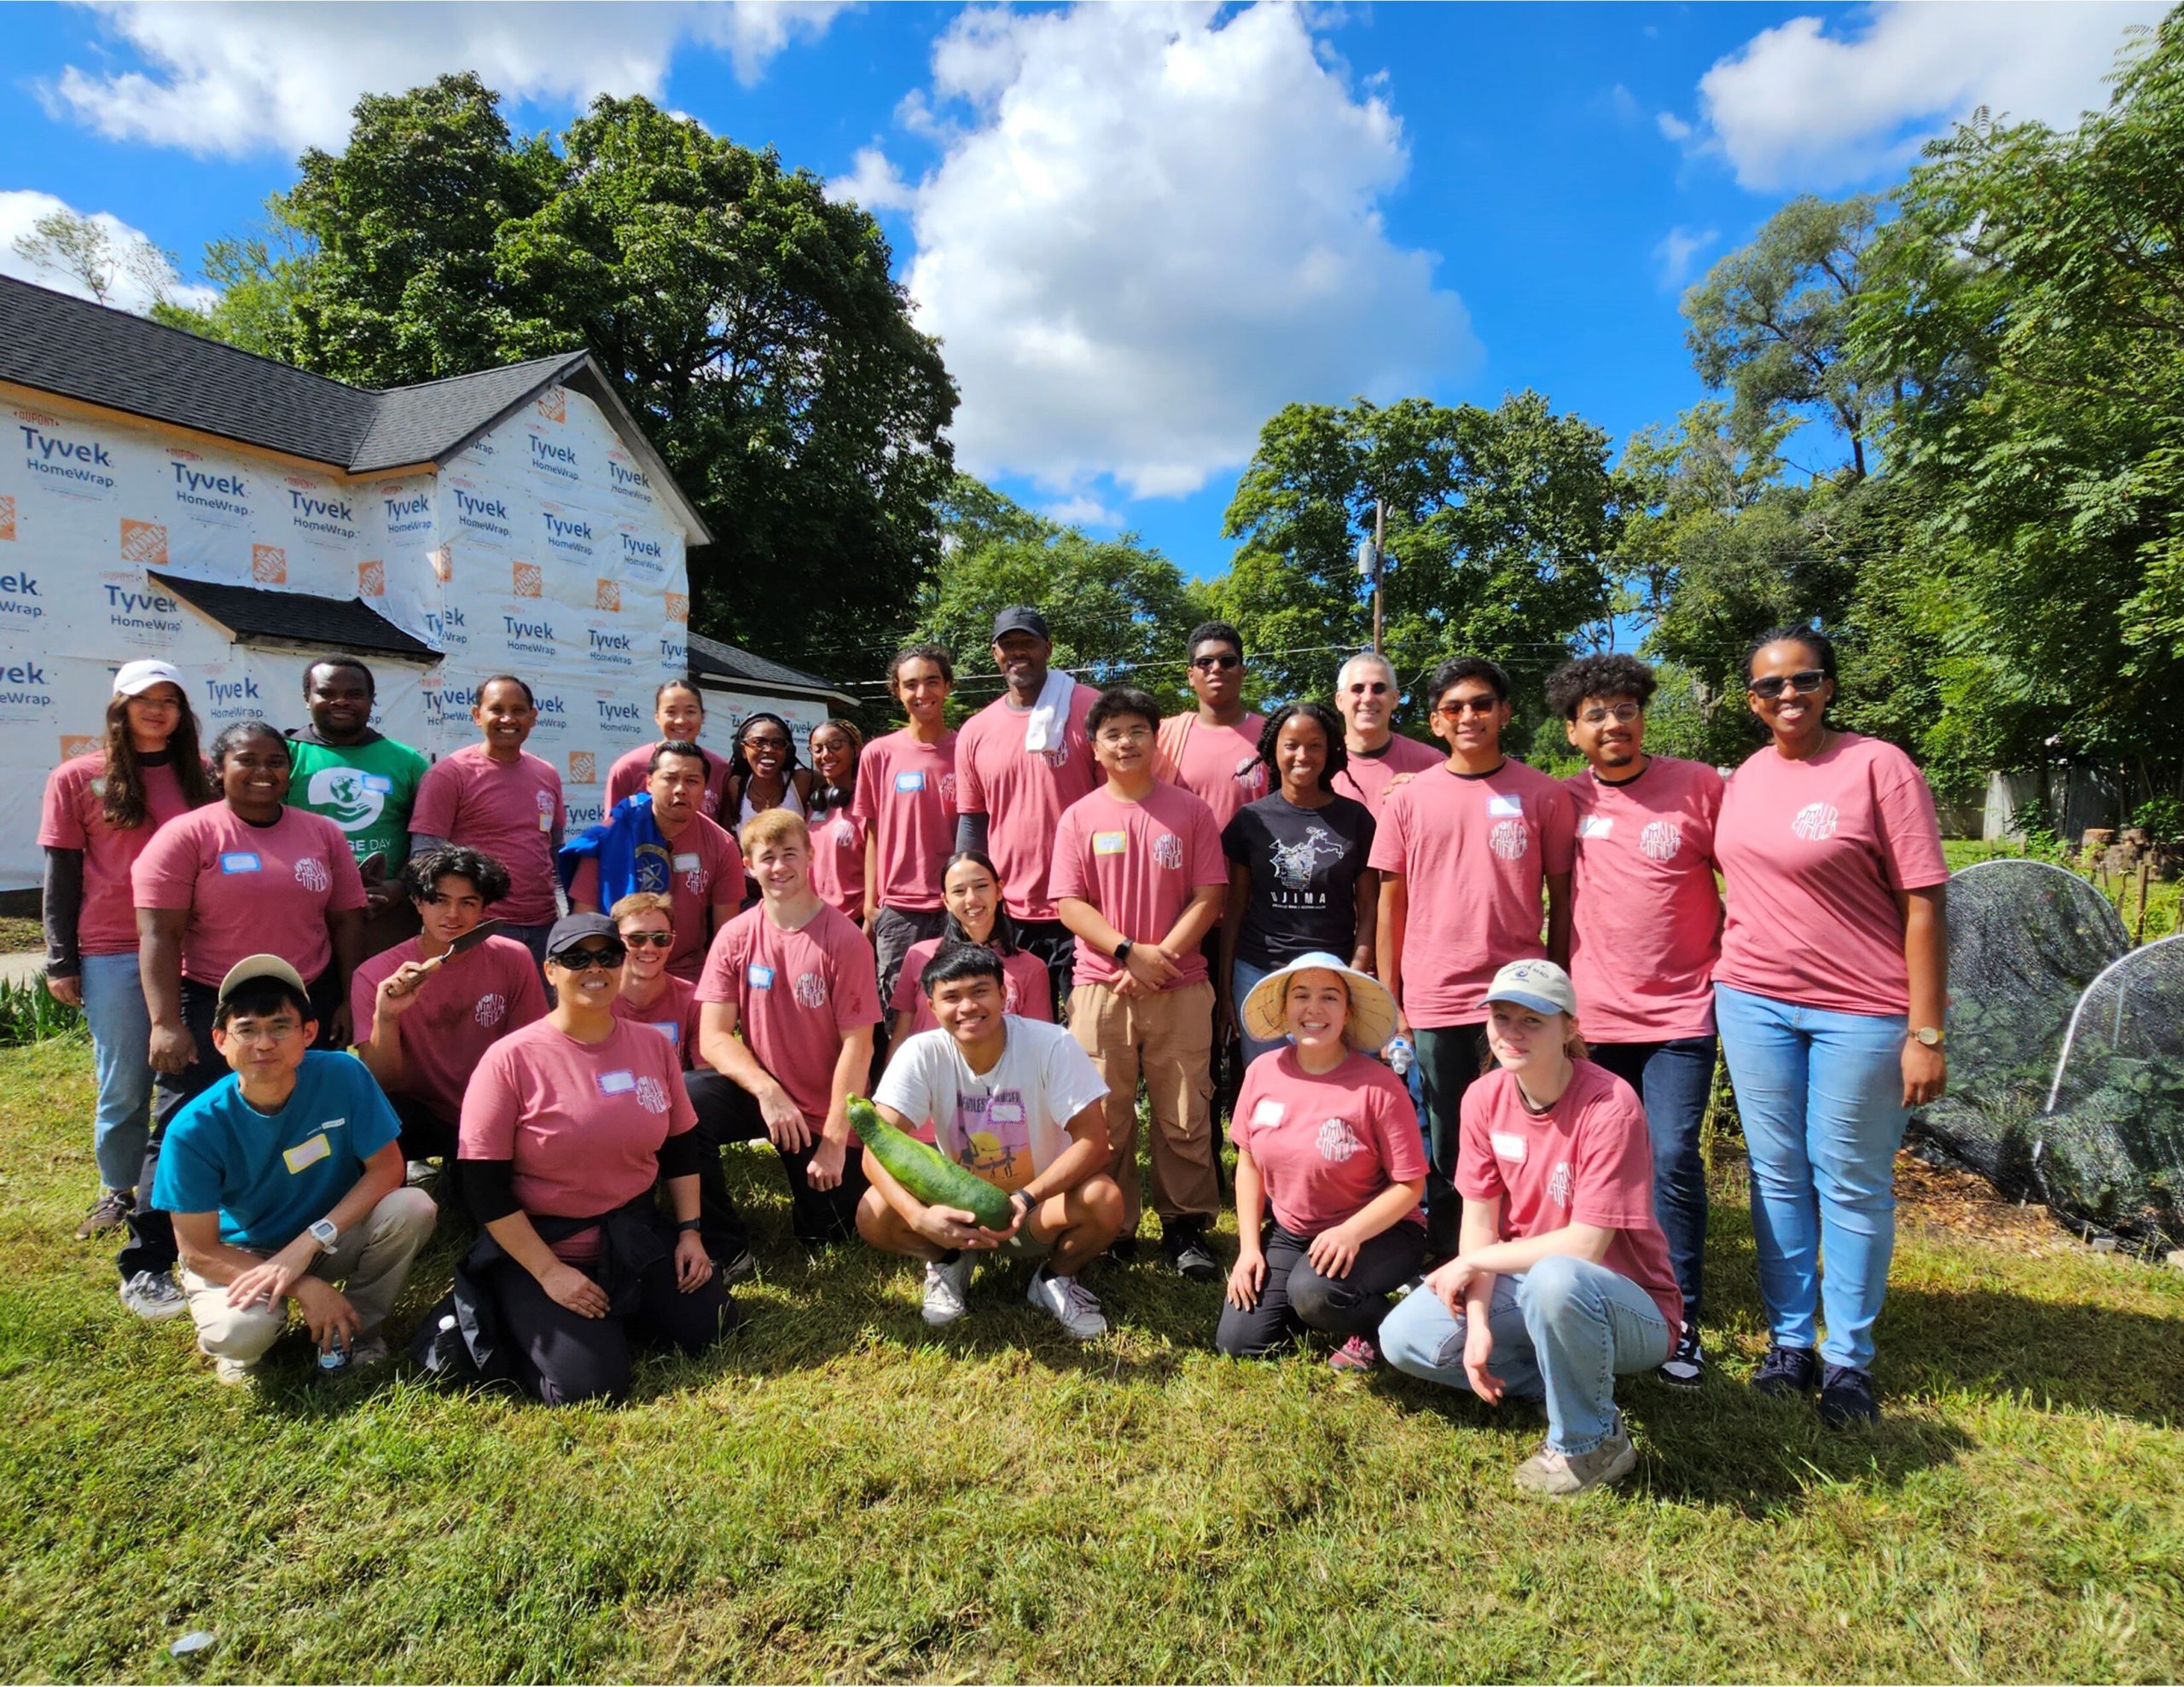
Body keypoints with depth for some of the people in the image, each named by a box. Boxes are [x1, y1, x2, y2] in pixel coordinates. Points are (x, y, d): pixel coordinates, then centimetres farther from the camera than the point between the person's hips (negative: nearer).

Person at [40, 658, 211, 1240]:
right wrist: (60, 961, 1)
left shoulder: (201, 774, 6)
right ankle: (117, 1192, 26)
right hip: (113, 956, -1)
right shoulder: (77, 778, 2)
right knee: (124, 1086, 7)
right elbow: (62, 877, 3)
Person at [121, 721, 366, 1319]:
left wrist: (348, 1000, 3)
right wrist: (166, 1022, -17)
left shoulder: (323, 833, 6)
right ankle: (146, 1267, 15)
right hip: (212, 1008, -3)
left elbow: (346, 919, 8)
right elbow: (158, 933, -11)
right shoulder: (187, 835, -6)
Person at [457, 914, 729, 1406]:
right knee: (591, 1387, -16)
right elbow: (485, 1187, -13)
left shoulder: (652, 1046, 0)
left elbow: (680, 1148, 11)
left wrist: (688, 1232, 3)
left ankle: (610, 1316, 22)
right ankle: (527, 1326, 14)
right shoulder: (511, 1060, -15)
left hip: (636, 1235, 5)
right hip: (539, 1245, -5)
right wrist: (548, 1272, -15)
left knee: (710, 1326, -3)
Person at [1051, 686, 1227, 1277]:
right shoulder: (1080, 817, 4)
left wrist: (1163, 955, -12)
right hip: (1101, 988, 1)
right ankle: (1112, 1229, 20)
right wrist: (1131, 952, -13)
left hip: (1181, 989, 0)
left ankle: (1185, 1226, 20)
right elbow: (1070, 904, -1)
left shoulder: (1190, 811, 3)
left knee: (1185, 1117, 5)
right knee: (1104, 1118, 6)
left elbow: (1209, 896, -1)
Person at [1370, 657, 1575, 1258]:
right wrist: (1388, 1003, 4)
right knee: (1446, 1149, 11)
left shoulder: (1544, 795, 2)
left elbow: (1562, 898, 5)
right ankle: (1445, 1266, 26)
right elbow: (1391, 904, 7)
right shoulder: (1408, 799, 5)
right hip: (1433, 1003, 1)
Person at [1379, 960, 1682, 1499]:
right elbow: (1479, 1218, -2)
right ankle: (1579, 1380, 3)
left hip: (1628, 1307, -6)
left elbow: (1585, 1246, -26)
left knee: (1554, 1278, -40)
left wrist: (1472, 1262, -17)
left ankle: (1590, 1444, -11)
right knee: (1403, 1337, -9)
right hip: (1523, 1283, 6)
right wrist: (1478, 1322, -15)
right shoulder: (1484, 1097, -6)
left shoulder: (1609, 1107, -24)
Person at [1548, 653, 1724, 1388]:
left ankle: (1680, 1320, 8)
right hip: (1593, 1014, 2)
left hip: (1681, 1010, -2)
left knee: (1673, 1160, -7)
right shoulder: (1564, 800, 2)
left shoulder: (1698, 785, -4)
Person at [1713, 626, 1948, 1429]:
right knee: (1778, 1176, 12)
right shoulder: (1745, 778, 6)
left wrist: (1926, 1033, -14)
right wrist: (1732, 978, 9)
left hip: (1859, 1010, -5)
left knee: (1851, 1184, 7)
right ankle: (1790, 1342, 27)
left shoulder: (1877, 766, -10)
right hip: (1753, 1001, 5)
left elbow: (1924, 905, -11)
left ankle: (1849, 1359, 23)